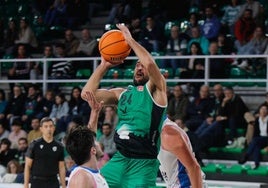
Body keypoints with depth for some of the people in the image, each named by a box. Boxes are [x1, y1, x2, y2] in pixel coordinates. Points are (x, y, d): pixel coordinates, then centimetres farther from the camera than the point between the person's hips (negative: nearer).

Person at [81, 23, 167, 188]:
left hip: (144, 162, -7)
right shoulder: (122, 93, 15)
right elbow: (87, 93, 9)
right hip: (120, 158, 7)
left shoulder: (156, 89, -3)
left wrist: (130, 40, -12)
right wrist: (104, 66, 6)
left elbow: (150, 63, -24)